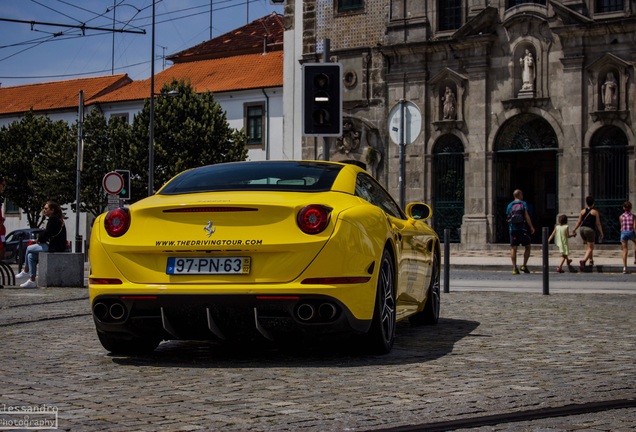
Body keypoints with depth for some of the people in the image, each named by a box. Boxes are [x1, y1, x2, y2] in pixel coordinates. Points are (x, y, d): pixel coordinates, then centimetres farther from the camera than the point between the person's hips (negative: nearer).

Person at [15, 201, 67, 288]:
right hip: (55, 245, 10)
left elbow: (46, 233, -17)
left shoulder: (53, 219, -13)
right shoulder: (56, 219, 18)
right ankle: (32, 280, 5)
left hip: (54, 247, -10)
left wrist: (39, 239, 1)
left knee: (29, 249, 0)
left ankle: (25, 271, 19)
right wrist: (40, 239, 7)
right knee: (31, 255, 8)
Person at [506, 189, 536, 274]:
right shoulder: (523, 204, -1)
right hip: (522, 229, -3)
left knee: (513, 248, 3)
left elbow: (508, 218, 11)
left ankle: (514, 268, -5)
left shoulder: (510, 205, 10)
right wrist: (531, 227, -8)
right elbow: (526, 216, -9)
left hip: (513, 229, 3)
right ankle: (524, 265, 0)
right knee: (527, 247, 10)